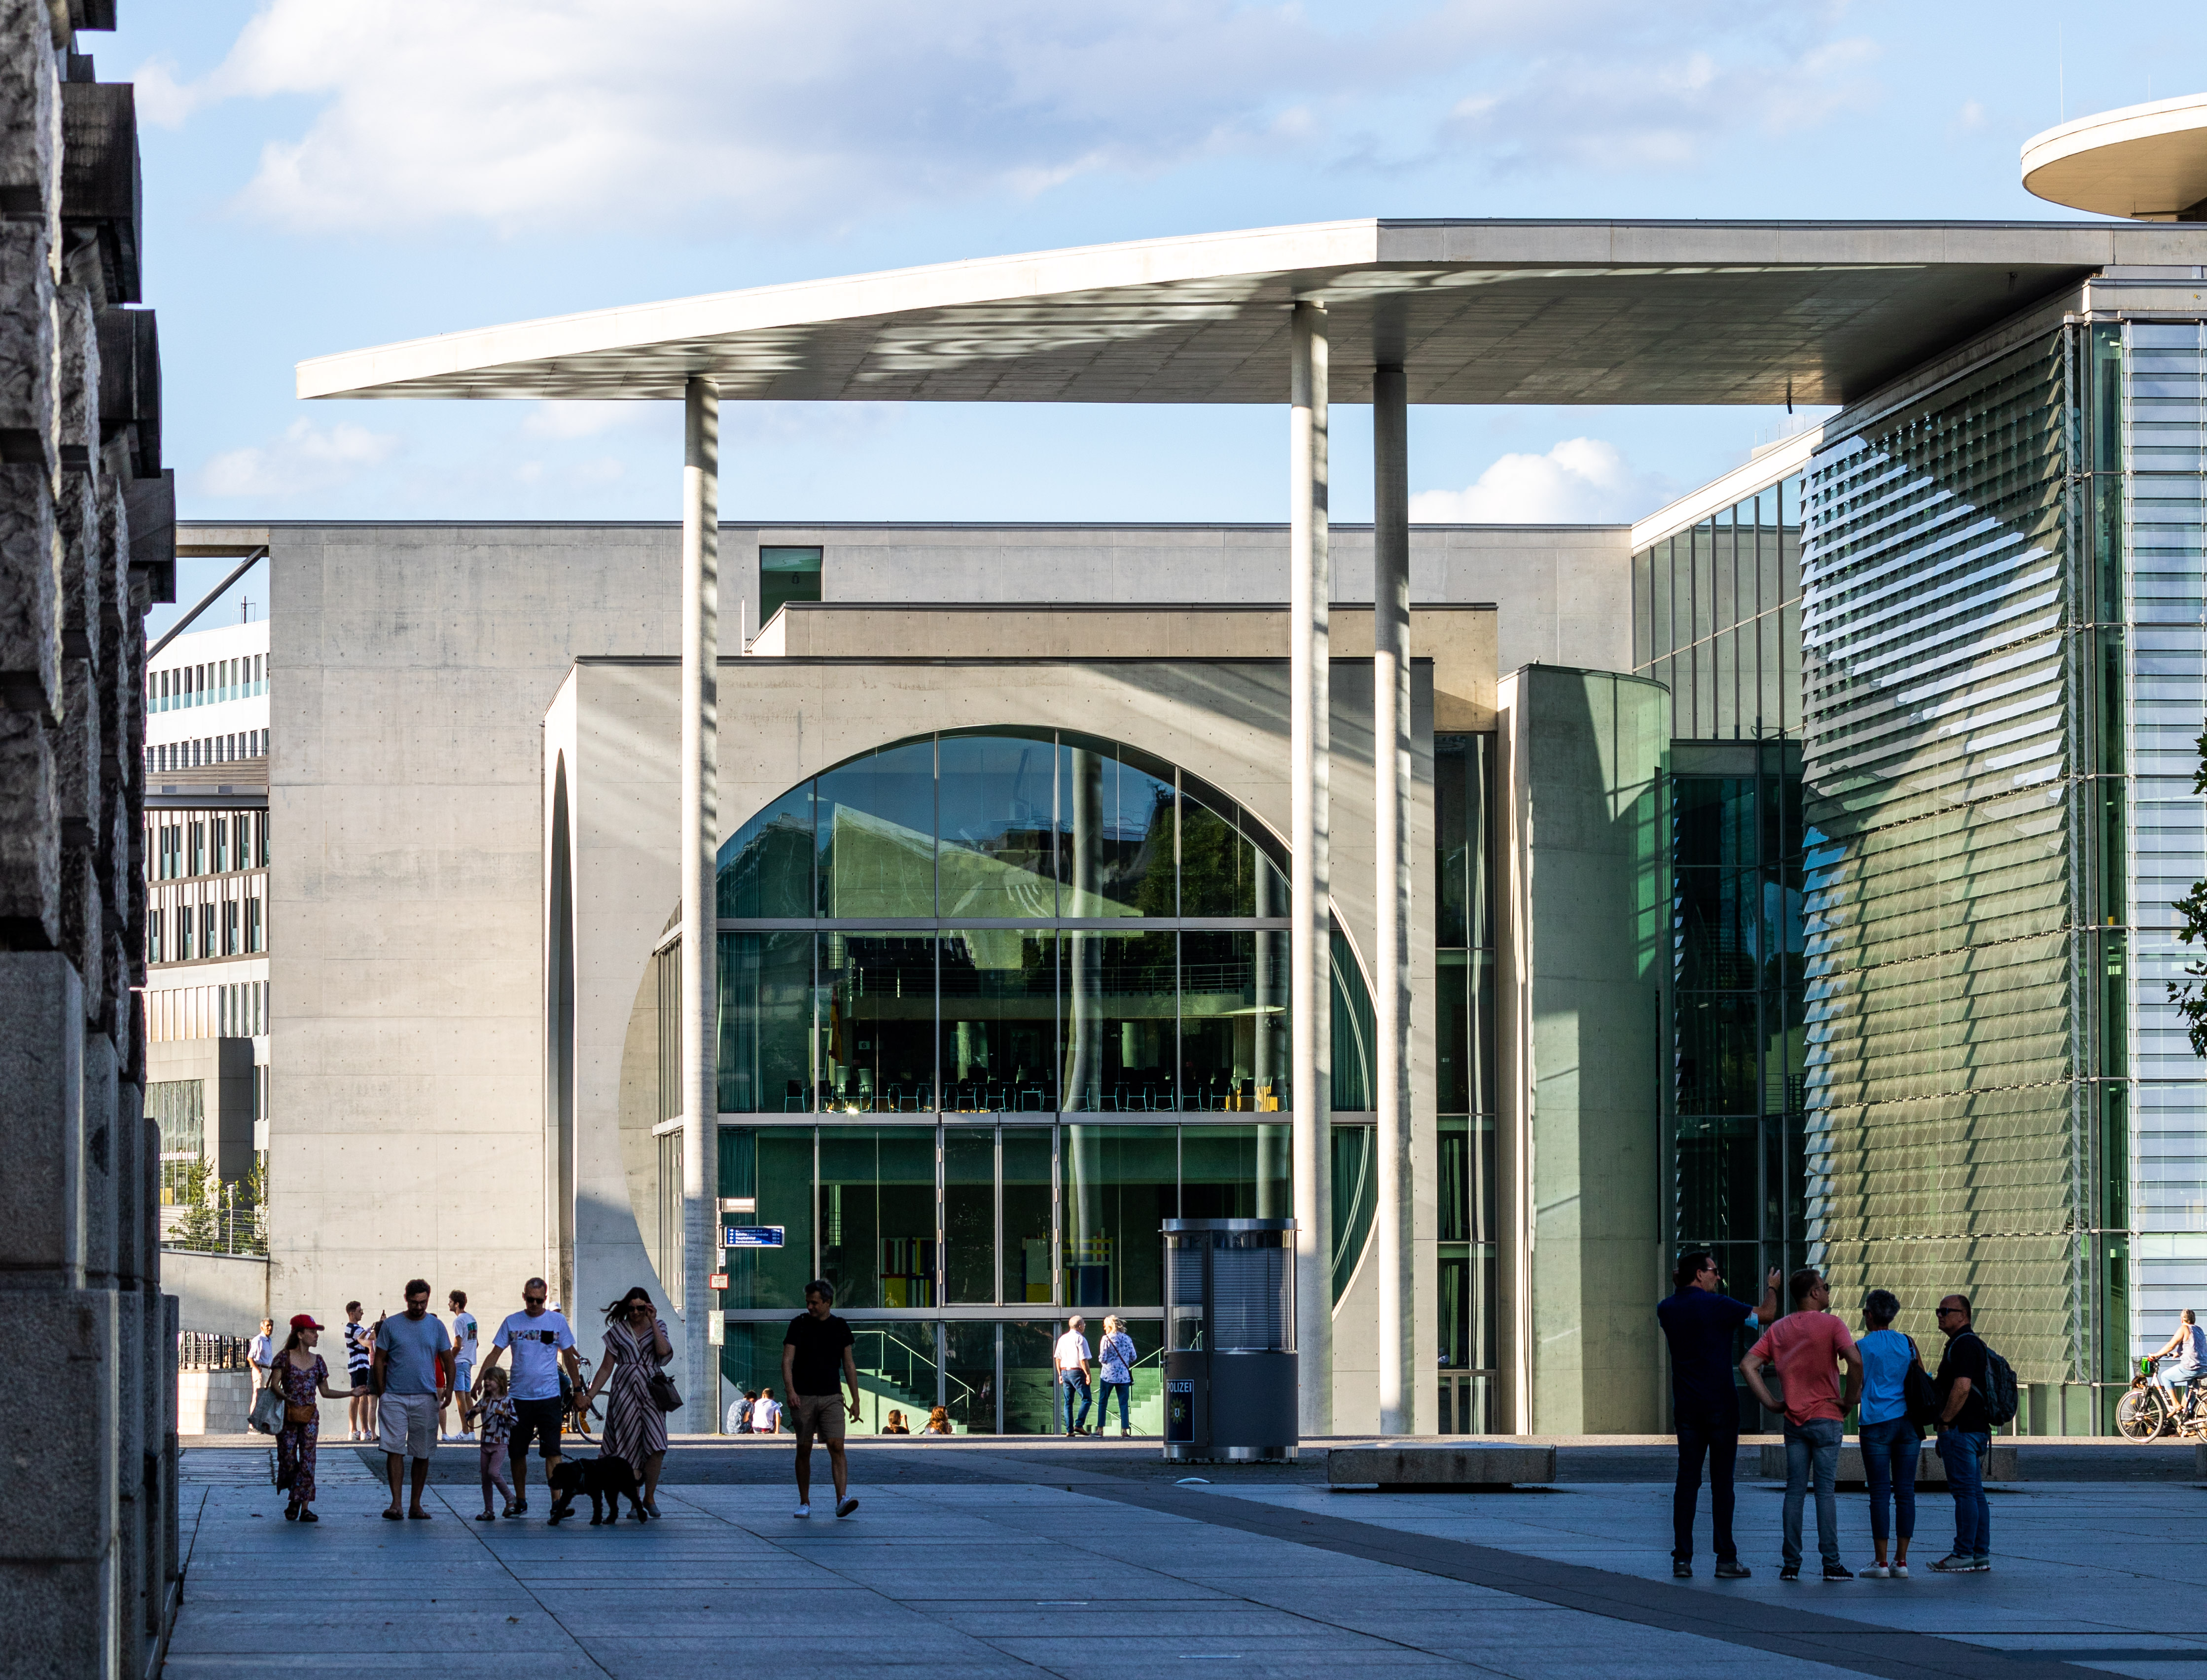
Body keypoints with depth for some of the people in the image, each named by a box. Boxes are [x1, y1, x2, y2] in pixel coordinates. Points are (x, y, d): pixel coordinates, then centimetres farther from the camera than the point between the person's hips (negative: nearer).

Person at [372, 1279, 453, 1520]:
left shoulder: (436, 1326, 7)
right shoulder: (391, 1326, 2)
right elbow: (380, 1360, 6)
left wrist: (449, 1388, -2)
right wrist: (381, 1392, -2)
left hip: (426, 1398, 1)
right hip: (395, 1398, -1)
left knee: (422, 1453, 5)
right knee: (394, 1450, -8)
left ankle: (416, 1505, 13)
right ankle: (396, 1504, -8)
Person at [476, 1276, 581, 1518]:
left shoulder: (557, 1321, 3)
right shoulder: (512, 1322, 5)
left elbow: (568, 1356, 11)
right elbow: (495, 1354, 6)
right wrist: (479, 1381, -5)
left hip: (549, 1397, -2)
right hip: (519, 1397, 2)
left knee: (552, 1452, -9)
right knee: (518, 1453, 7)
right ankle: (520, 1501, 19)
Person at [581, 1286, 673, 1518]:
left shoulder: (658, 1327, 10)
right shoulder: (618, 1331, 8)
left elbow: (664, 1351, -11)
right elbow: (606, 1367, 10)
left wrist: (653, 1323, -8)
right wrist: (589, 1395, 5)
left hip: (651, 1393, 0)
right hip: (625, 1392, 0)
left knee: (656, 1448, -11)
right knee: (630, 1448, -4)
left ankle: (650, 1497, 5)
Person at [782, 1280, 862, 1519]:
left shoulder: (840, 1327, 7)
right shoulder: (799, 1325, 1)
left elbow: (849, 1365, 12)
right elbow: (787, 1360, -6)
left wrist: (856, 1400, 10)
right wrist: (790, 1391, -21)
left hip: (831, 1398, 1)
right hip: (803, 1398, -1)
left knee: (837, 1446, -13)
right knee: (804, 1450, 4)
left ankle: (842, 1499, -22)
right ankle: (805, 1503, 14)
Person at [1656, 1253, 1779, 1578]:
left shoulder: (1666, 1309, 5)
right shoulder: (1717, 1305, -10)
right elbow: (1766, 1315, -2)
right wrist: (1771, 1289, 17)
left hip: (1685, 1406, 5)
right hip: (1720, 1404, -5)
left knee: (1687, 1479, 6)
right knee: (1722, 1480, -2)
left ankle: (1682, 1558, 1)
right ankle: (1726, 1559, -2)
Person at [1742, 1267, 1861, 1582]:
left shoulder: (1779, 1329, 8)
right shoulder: (1830, 1324, -8)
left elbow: (1748, 1365, 2)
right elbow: (1854, 1360, -22)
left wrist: (1771, 1402, 5)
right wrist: (1849, 1398, -9)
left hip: (1793, 1421, 4)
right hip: (1826, 1419, -4)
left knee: (1795, 1491, 7)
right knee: (1826, 1491, -2)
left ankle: (1791, 1564, 5)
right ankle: (1831, 1564, -3)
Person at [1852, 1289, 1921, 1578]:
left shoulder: (1862, 1346, -2)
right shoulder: (1908, 1344, 9)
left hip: (1877, 1424, -4)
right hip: (1907, 1423, 4)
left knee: (1880, 1493, -3)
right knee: (1905, 1492, 5)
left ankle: (1881, 1563, -4)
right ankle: (1901, 1561, 4)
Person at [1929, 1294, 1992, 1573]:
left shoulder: (1963, 1345, -13)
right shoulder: (1972, 1343, 20)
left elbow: (1962, 1387, -22)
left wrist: (1944, 1422, -17)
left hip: (1960, 1429, -11)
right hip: (1977, 1429, 11)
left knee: (1965, 1492, -9)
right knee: (1975, 1492, 10)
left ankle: (1964, 1555, -10)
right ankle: (1981, 1554, 10)